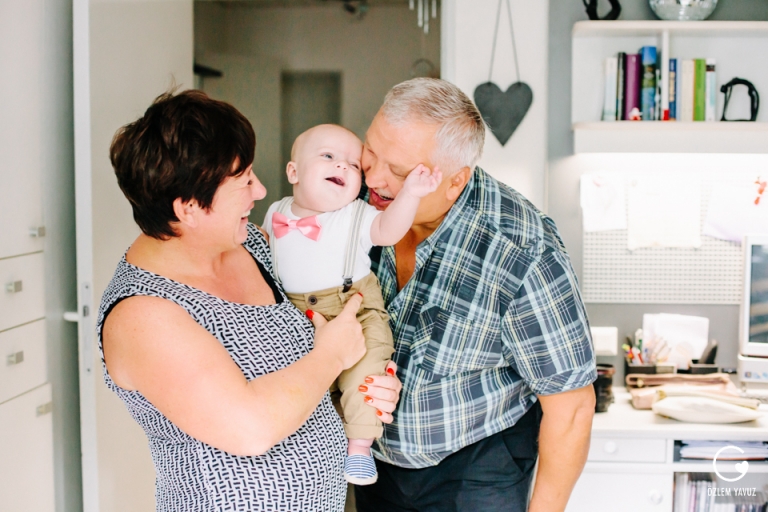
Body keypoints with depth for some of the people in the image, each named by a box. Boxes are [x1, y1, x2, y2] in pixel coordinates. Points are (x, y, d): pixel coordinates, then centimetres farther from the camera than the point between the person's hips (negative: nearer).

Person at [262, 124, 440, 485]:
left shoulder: (356, 215, -5)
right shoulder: (278, 212, 8)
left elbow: (389, 230, -23)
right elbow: (262, 247, 27)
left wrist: (410, 194, -35)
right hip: (298, 317, 4)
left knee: (363, 368, -22)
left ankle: (359, 445, -10)